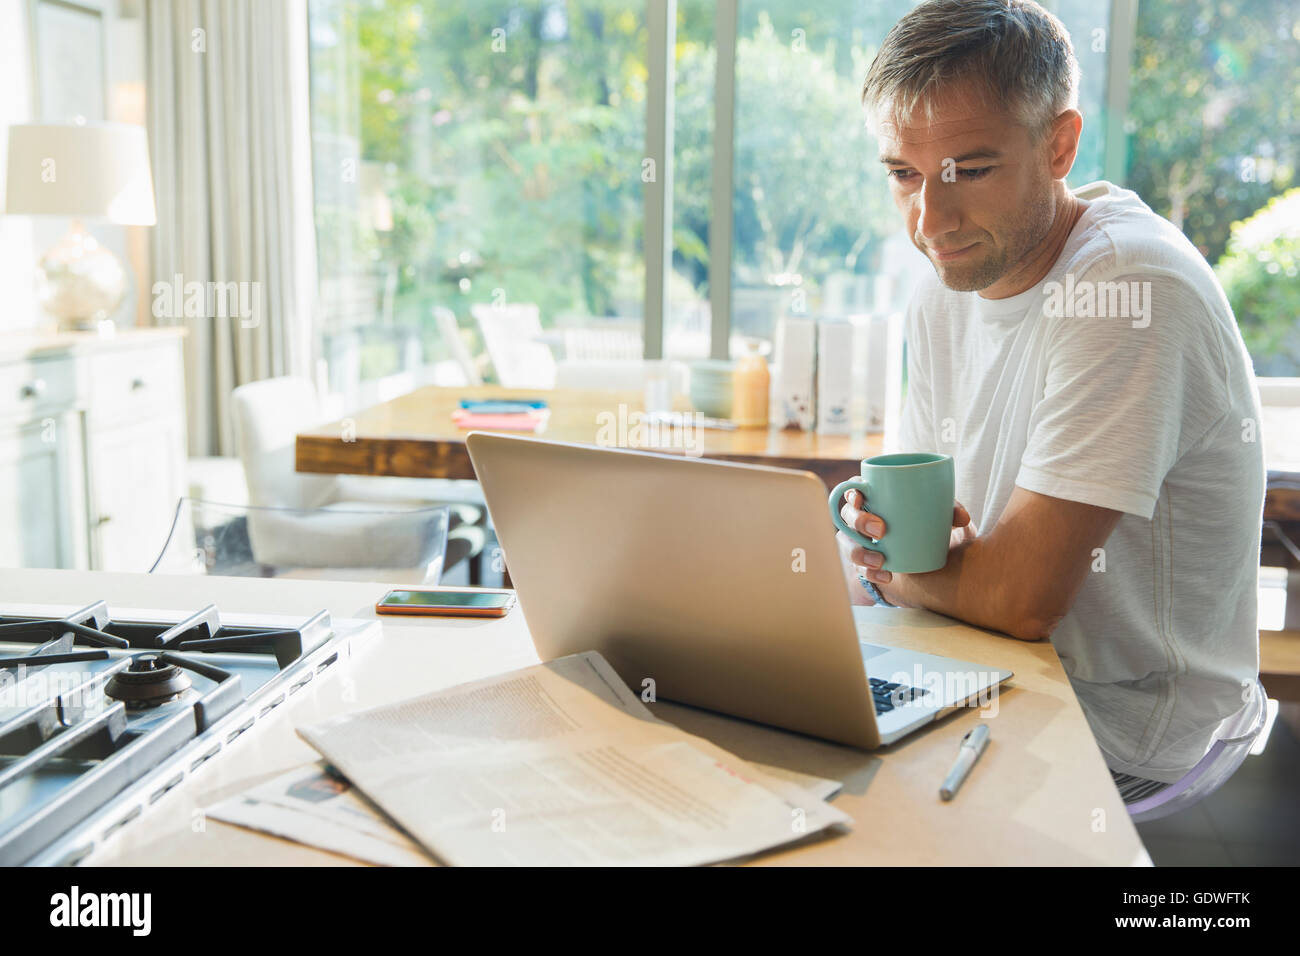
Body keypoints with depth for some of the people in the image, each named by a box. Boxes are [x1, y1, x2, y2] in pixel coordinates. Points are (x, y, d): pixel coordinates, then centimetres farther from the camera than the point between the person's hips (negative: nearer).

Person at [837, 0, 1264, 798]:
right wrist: (885, 520, -12)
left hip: (1127, 748, -7)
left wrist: (892, 573, -9)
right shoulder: (950, 283, 2)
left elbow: (1023, 596, -27)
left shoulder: (1131, 286, -24)